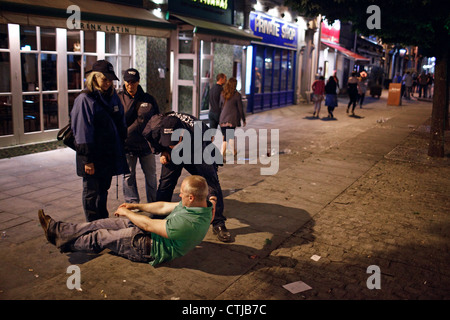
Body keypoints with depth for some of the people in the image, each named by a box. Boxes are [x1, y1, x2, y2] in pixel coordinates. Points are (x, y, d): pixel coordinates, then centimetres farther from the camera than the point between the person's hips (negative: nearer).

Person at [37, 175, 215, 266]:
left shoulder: (188, 222, -36)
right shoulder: (200, 204, -7)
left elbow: (148, 225, -24)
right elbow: (164, 207, 5)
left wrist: (126, 213, -8)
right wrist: (135, 206, 8)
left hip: (152, 248, -8)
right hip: (154, 230, 8)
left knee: (100, 237, 4)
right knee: (103, 223, 8)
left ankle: (65, 243, 27)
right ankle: (61, 231, 21)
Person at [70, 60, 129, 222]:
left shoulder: (112, 96, 10)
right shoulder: (84, 99, -12)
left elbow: (121, 123, 17)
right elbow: (82, 132, -15)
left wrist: (121, 146, 13)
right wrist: (87, 159, -18)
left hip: (110, 154, 7)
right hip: (94, 157, -7)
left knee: (103, 190, 18)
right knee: (91, 193, 5)